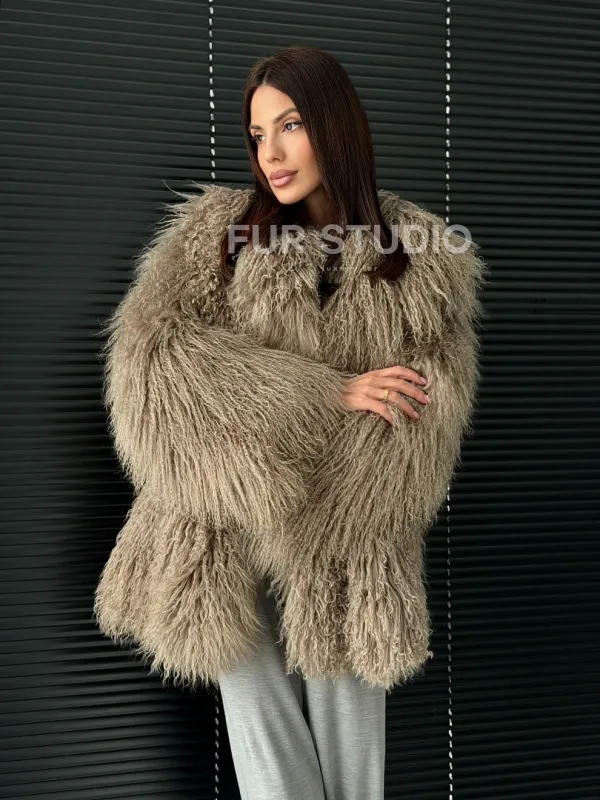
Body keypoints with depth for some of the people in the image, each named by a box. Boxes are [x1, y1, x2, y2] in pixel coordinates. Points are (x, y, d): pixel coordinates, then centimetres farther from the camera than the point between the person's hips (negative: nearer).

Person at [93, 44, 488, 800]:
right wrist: (326, 393, -18)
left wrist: (293, 533, -15)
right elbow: (147, 350, -11)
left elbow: (429, 412, -7)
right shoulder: (214, 230, 3)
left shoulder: (426, 260, 2)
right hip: (228, 550, 0)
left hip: (347, 562, 0)